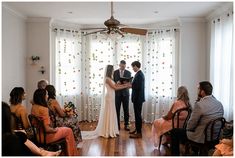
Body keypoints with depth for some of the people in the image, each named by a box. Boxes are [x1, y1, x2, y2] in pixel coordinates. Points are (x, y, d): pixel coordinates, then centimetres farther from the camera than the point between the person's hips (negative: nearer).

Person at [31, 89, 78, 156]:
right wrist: (54, 130, -8)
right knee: (68, 131, 7)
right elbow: (47, 129, -27)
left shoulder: (33, 107, 0)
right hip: (45, 136, -9)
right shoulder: (44, 109, -26)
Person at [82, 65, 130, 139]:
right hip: (109, 97, -9)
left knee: (111, 114, 13)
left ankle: (111, 131, 21)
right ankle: (108, 132, 6)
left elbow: (116, 85, 11)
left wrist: (125, 84, 4)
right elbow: (115, 87, -16)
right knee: (108, 114, -3)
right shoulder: (107, 79, -15)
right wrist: (125, 86, -11)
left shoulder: (109, 78, 14)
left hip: (111, 97, 9)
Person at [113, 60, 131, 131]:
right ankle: (117, 125, 12)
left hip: (125, 93, 1)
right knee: (117, 110, 3)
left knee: (126, 110, 6)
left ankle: (126, 124, 17)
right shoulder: (115, 72, 2)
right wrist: (116, 83, -20)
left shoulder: (128, 73, 4)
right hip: (117, 93, -1)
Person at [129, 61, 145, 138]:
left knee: (138, 115, -3)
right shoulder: (139, 74, 13)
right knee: (137, 114, 17)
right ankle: (137, 129, 29)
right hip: (137, 98, 10)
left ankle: (139, 133, 4)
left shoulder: (139, 75, -18)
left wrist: (130, 85, -13)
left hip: (138, 98, -10)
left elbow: (138, 87, -24)